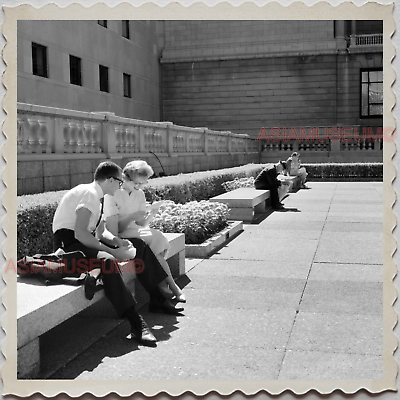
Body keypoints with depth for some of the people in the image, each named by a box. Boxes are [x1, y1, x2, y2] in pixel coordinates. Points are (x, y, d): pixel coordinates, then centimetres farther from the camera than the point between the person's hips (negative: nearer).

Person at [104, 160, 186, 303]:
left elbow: (142, 224, 5)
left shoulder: (139, 194, 7)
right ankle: (173, 287, -16)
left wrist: (152, 213, -13)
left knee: (157, 237, -24)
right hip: (120, 238, -6)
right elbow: (113, 230, -14)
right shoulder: (112, 194, -11)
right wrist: (132, 216, -23)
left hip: (134, 233, 6)